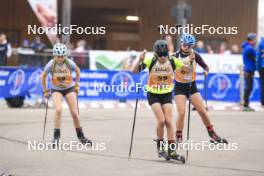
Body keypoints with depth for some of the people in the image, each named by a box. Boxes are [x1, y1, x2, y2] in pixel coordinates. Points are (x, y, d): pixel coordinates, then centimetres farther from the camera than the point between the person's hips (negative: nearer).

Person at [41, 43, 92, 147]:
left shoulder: (70, 63, -19)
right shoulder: (51, 65, -21)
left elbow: (77, 71, 3)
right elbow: (43, 76, -4)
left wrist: (77, 85, 7)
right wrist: (45, 91, 1)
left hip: (69, 89, 1)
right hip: (56, 90, -1)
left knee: (74, 113, -3)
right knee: (58, 110, -26)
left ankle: (81, 136, 16)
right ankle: (56, 136, -17)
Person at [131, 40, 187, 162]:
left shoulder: (173, 61, -13)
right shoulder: (151, 61, -18)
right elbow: (134, 71, -20)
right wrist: (139, 60, -36)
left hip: (167, 94, 2)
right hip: (153, 95, -2)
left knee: (169, 121, -7)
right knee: (161, 120, -15)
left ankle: (172, 150, -3)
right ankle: (160, 145, 9)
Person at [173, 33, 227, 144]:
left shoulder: (195, 56, -4)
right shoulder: (176, 56, -11)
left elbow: (205, 66, 4)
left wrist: (206, 71, -17)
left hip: (192, 86, 3)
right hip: (180, 87, -2)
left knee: (203, 111, 1)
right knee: (181, 112, -15)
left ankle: (212, 135, 16)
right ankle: (178, 138, 0)